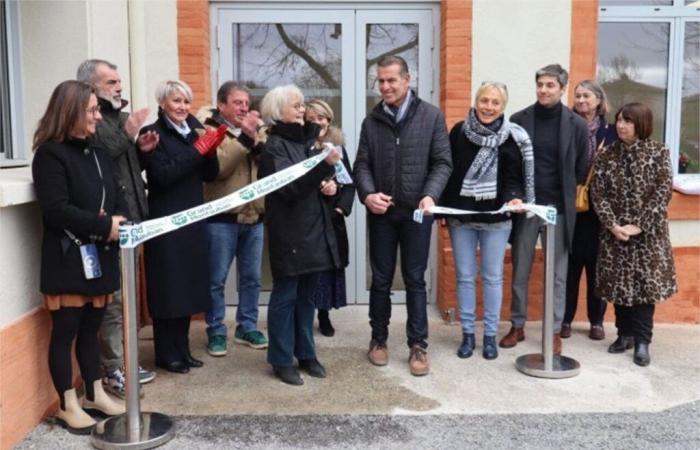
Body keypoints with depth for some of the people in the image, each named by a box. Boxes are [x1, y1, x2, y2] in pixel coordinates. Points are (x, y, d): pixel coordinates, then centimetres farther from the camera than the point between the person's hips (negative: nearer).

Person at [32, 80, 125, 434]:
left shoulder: (97, 153, 14)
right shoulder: (50, 155, -10)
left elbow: (116, 196, 13)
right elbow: (56, 209, -19)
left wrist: (120, 223, -8)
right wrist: (104, 226, -18)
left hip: (100, 257, 7)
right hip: (68, 260, -7)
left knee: (90, 329, 15)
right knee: (65, 332, 3)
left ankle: (95, 395, 26)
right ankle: (68, 406, 14)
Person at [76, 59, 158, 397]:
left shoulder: (118, 116, 17)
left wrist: (140, 149, 8)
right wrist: (127, 135, -17)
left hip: (130, 221, 9)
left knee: (127, 297, 16)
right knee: (113, 300, -4)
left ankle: (125, 362, 27)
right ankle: (112, 372, 8)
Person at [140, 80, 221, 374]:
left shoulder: (194, 130, 13)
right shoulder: (152, 133, -6)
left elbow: (210, 174, 11)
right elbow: (162, 175, -19)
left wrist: (211, 150, -7)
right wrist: (197, 149, -19)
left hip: (193, 219, 7)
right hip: (166, 222, -6)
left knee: (188, 285, 11)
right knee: (168, 287, -1)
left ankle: (182, 349, 23)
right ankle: (167, 355, 11)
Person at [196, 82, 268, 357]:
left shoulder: (256, 130, 12)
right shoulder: (209, 130, -5)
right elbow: (218, 167, -21)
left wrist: (255, 137, -16)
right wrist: (244, 137, -22)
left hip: (254, 216, 5)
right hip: (221, 218, -5)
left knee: (251, 277, 13)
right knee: (216, 280, 4)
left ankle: (247, 328, 27)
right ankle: (216, 332, 18)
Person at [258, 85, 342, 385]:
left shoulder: (304, 140, 14)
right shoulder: (274, 146, -9)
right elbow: (290, 186, -20)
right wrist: (325, 165, -29)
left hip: (313, 229, 7)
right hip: (289, 233, -7)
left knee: (306, 296, 13)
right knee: (285, 297, 1)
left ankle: (306, 354, 24)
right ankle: (281, 361, 11)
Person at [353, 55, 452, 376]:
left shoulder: (432, 116, 0)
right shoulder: (371, 120, 7)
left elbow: (442, 162, -3)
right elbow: (362, 164, 5)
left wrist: (430, 195, -18)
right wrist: (367, 194, -14)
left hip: (416, 211, -2)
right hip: (381, 212, 2)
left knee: (415, 280, 6)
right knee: (380, 279, 11)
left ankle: (418, 345, 16)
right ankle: (379, 339, 26)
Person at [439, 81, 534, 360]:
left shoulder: (512, 138, -3)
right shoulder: (459, 131, 0)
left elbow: (514, 178, -4)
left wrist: (515, 198, -24)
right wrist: (442, 209, 3)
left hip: (496, 218, -1)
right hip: (460, 215, 1)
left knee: (492, 277, 8)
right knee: (465, 276, 9)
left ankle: (490, 335, 20)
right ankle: (467, 333, 20)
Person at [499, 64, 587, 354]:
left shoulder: (577, 125, -1)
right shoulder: (518, 120, 1)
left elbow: (581, 169, 5)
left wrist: (566, 195, 4)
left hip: (559, 208, -1)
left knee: (557, 274, 7)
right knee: (519, 271, 9)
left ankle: (555, 331, 19)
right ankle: (517, 326, 23)